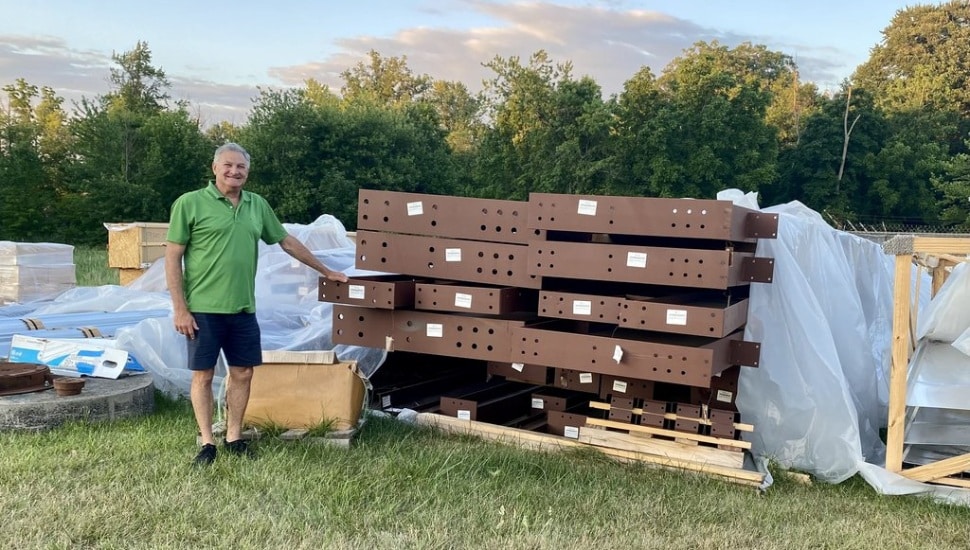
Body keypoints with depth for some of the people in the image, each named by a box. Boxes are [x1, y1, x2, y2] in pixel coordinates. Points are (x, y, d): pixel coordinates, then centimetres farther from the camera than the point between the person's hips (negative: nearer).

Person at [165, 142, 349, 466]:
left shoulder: (258, 205, 9)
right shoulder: (190, 203, -5)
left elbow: (287, 241, 19)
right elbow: (173, 257, -6)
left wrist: (325, 271, 23)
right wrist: (179, 308, -11)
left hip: (243, 309, 5)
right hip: (203, 308, -4)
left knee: (243, 372, 9)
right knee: (203, 375, 4)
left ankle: (234, 438, 24)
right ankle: (207, 443, 16)